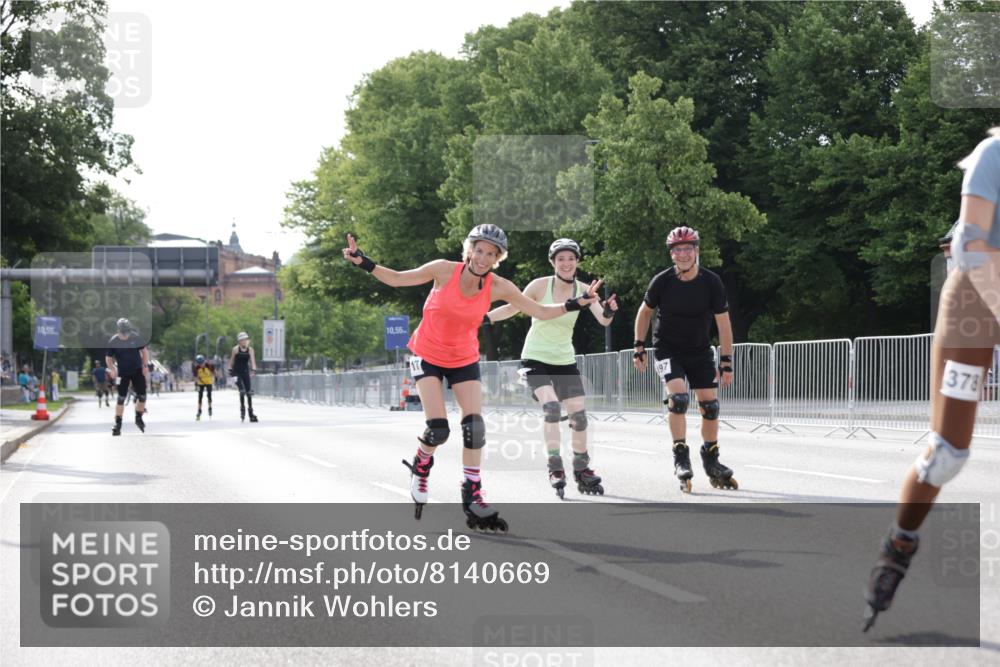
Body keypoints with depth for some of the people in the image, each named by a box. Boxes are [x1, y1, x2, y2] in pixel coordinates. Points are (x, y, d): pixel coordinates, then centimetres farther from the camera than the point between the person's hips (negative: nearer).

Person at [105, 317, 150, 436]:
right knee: (121, 398, -6)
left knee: (142, 396, -1)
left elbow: (144, 351, 5)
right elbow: (108, 358, 0)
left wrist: (145, 366, -3)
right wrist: (112, 369, -17)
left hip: (137, 371, 1)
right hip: (122, 373, -1)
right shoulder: (113, 341, -10)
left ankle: (139, 418, 22)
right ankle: (118, 424, 0)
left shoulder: (136, 337, -7)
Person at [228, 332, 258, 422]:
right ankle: (242, 408, -3)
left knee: (249, 392, 1)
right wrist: (230, 370, -2)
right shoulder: (236, 349, -7)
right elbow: (231, 360, 0)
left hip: (245, 372, 3)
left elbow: (253, 361, -11)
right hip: (236, 372, -3)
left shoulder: (250, 350, -2)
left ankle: (251, 413, 8)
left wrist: (253, 370, -25)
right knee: (242, 390, -20)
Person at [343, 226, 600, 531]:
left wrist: (576, 303, -18)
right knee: (438, 429, -14)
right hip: (427, 355, -2)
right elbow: (397, 279, -9)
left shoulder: (498, 287, -14)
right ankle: (420, 467, 20)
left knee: (475, 427, -9)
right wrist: (364, 263, -21)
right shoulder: (445, 270, -20)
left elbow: (540, 312, -8)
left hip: (464, 360, 2)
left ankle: (472, 499, 5)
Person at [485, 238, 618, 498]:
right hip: (536, 359, -4)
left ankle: (581, 469, 19)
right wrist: (484, 318, -21)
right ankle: (555, 466, -17)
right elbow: (513, 307, -8)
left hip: (565, 360, 4)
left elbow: (603, 321, -18)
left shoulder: (583, 290, -7)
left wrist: (609, 311, -41)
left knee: (579, 414, 1)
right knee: (551, 406, -24)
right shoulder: (541, 285, -13)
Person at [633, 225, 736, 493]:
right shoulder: (662, 282, -14)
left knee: (710, 404, 0)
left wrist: (726, 361, -8)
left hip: (700, 352, 2)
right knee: (678, 396, -24)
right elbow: (645, 312, 4)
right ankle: (680, 457, -15)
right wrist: (639, 347, 2)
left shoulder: (711, 282, -13)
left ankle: (711, 461, 20)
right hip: (668, 350, -2)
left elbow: (723, 323, -7)